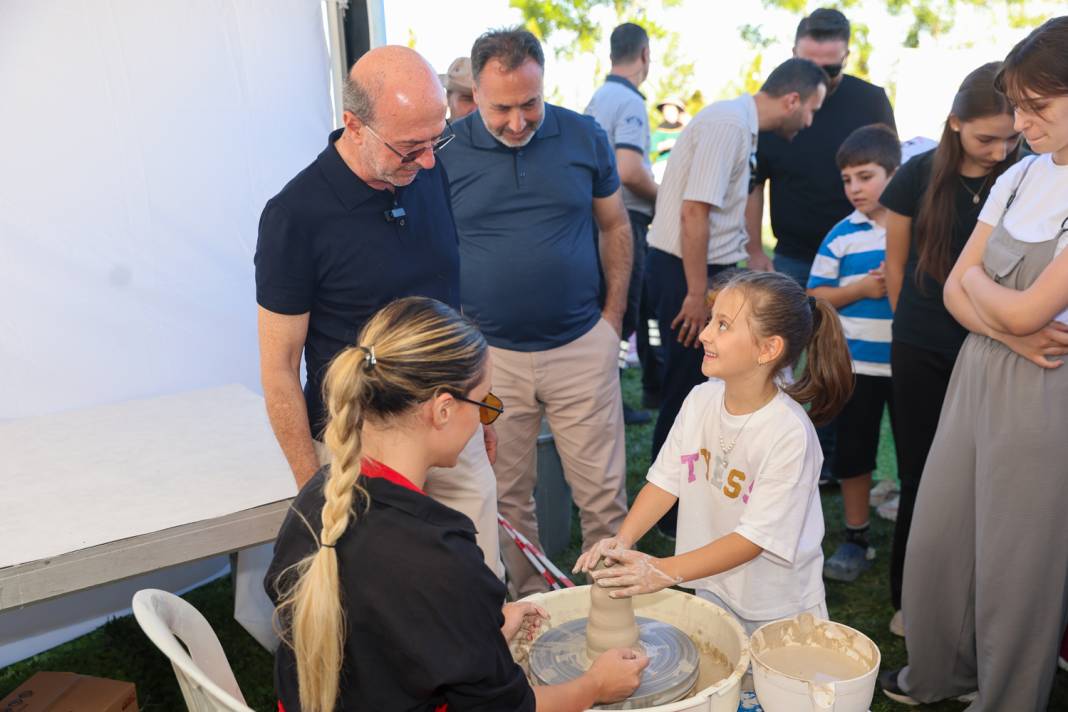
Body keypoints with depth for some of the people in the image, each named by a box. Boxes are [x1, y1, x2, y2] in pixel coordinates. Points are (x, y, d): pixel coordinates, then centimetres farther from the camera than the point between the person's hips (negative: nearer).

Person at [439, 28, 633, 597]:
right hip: (490, 356, 0)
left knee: (603, 494, 7)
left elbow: (615, 226, 10)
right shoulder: (446, 150, -4)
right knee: (508, 497, 12)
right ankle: (531, 606, 31)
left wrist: (613, 317, 4)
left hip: (581, 347, 1)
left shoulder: (583, 137, 0)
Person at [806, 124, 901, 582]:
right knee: (853, 454, 10)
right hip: (856, 364, 1)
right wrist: (861, 289, -13)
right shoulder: (842, 235, 0)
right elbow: (815, 297, 1)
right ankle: (855, 539, 25)